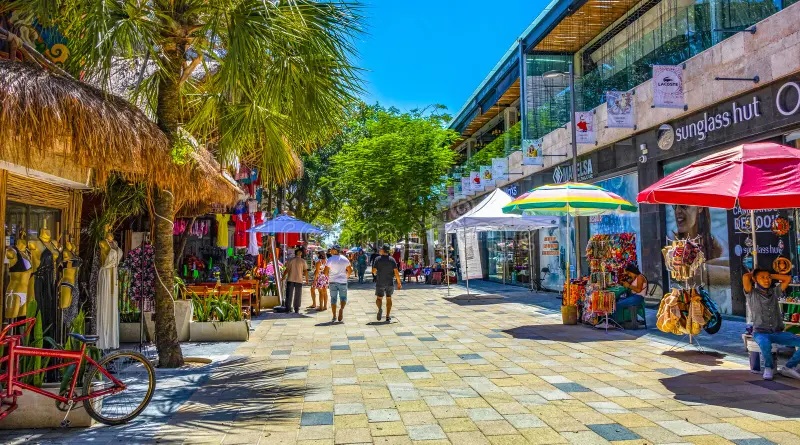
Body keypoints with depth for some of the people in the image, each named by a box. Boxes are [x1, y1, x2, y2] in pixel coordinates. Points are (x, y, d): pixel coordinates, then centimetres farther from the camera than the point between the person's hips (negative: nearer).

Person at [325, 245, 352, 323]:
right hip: (342, 281, 1)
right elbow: (350, 271, 4)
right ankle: (341, 308, -18)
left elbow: (326, 272, -7)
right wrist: (347, 276, 22)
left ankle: (334, 317, 7)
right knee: (343, 297, 12)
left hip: (332, 281, -1)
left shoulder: (330, 259, -8)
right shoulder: (345, 259, -1)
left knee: (333, 299, 8)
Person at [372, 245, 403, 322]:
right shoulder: (392, 260, -1)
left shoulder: (378, 259, -5)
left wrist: (375, 273, 17)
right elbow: (396, 272, -6)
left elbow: (374, 271, -6)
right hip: (389, 282, 2)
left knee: (379, 298, 9)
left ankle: (380, 308, -23)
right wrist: (399, 282, -2)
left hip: (380, 282, -2)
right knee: (389, 299, 11)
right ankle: (388, 317, 9)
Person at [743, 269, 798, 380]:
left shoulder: (775, 292, 13)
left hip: (778, 332, 5)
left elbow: (788, 278, 8)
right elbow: (745, 277, -16)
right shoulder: (752, 294, 0)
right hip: (760, 332, -5)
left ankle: (789, 367, -2)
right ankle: (769, 367, -9)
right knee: (765, 343, -39)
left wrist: (771, 275, 12)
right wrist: (752, 273, 6)